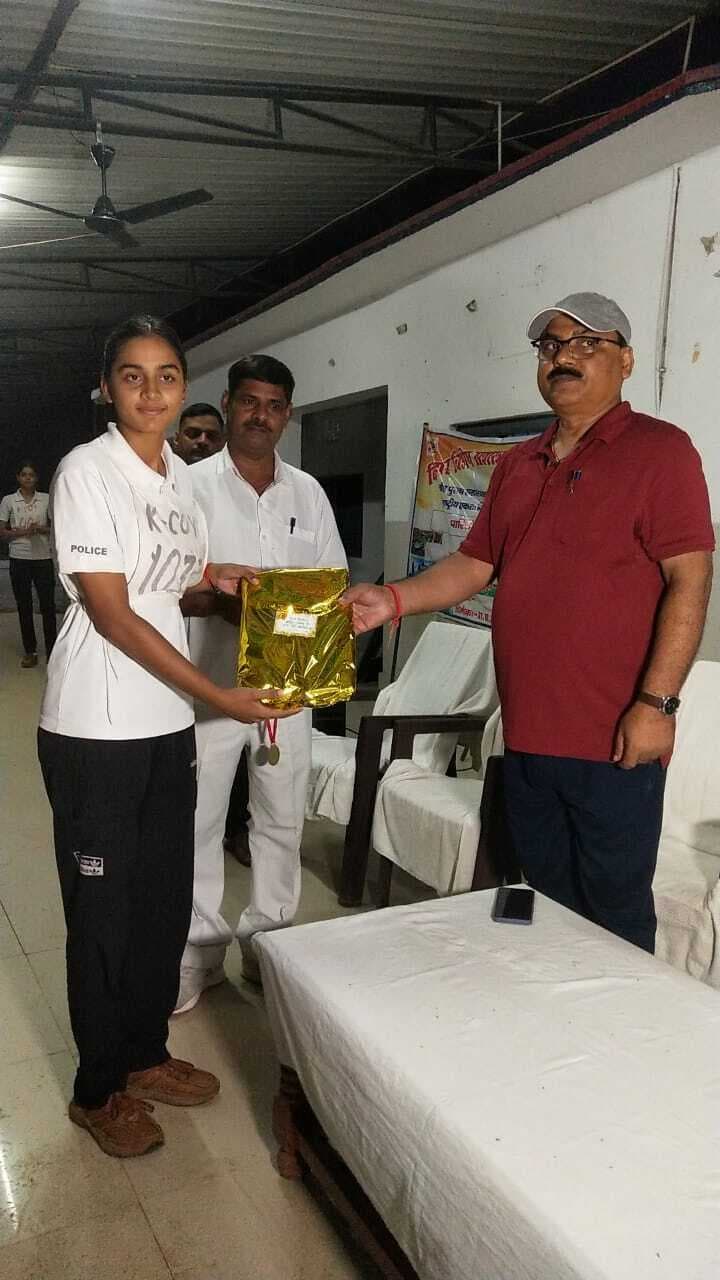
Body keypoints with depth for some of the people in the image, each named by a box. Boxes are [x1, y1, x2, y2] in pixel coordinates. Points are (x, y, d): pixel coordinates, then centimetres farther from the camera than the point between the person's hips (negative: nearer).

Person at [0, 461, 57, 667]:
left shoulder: (47, 499, 4)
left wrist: (41, 529, -11)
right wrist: (23, 532, -14)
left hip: (43, 558, 0)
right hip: (19, 559, 0)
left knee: (48, 605, 0)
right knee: (24, 607, 6)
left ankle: (51, 650, 8)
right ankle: (30, 651, 15)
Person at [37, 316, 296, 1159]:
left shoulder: (179, 475, 9)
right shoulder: (87, 471, -13)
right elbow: (111, 614, -18)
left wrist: (220, 577, -1)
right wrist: (217, 696, -18)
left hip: (167, 721, 7)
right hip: (96, 730, -7)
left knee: (165, 897, 15)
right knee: (103, 908, 6)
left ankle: (145, 1056, 36)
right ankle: (99, 1090, 26)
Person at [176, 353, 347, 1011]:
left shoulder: (308, 492, 9)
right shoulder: (193, 485, -2)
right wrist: (218, 603, -24)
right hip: (210, 681, -3)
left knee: (282, 819, 12)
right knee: (200, 821, 5)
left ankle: (268, 942, 28)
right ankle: (202, 949, 22)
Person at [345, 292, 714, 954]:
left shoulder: (659, 450, -6)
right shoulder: (517, 464, 15)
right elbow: (474, 563, 15)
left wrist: (657, 703, -18)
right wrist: (392, 600, -1)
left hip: (615, 741, -6)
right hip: (526, 732, 7)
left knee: (615, 911, 6)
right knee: (545, 906, 19)